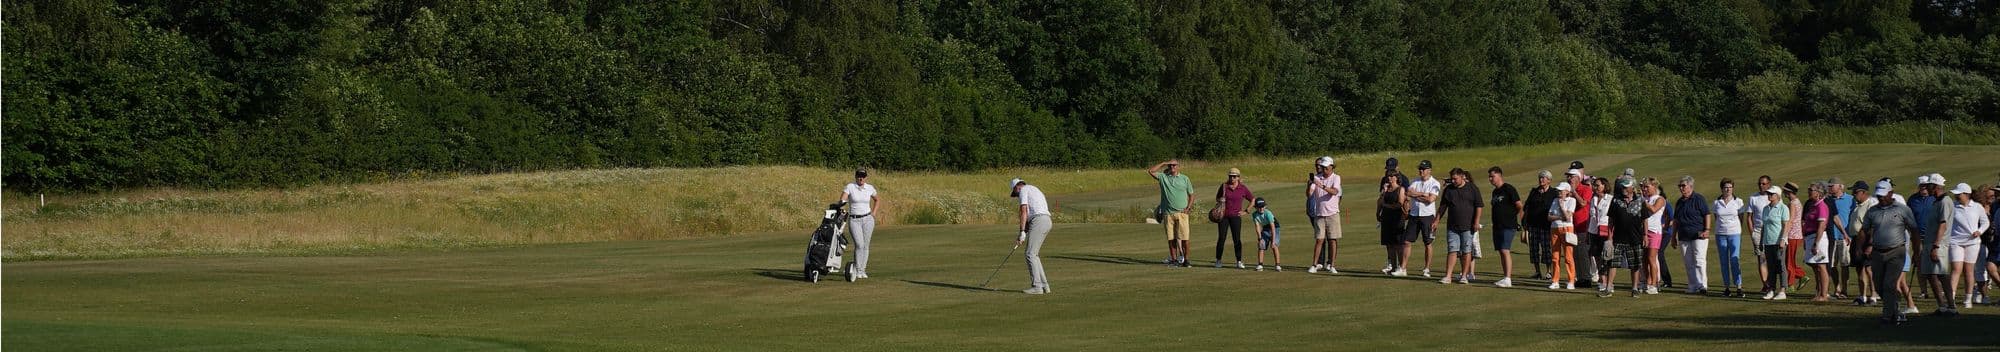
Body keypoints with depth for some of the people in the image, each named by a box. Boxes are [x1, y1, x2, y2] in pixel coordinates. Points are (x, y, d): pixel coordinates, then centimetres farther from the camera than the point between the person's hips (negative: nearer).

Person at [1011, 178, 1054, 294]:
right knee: (1033, 254, 15)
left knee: (1030, 255, -7)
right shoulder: (1035, 190, 31)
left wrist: (1022, 232, -9)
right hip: (1046, 221, 9)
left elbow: (1024, 211, -8)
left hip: (1038, 222, -9)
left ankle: (1037, 286, -11)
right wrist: (1022, 236, 22)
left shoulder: (1023, 190, 3)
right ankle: (1044, 285, 12)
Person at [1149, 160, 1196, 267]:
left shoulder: (1184, 178, 8)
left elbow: (1191, 195, 12)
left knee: (1184, 237, -7)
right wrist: (1164, 164, 1)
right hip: (1168, 213, 2)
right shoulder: (1163, 177, 9)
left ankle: (1185, 258, 0)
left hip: (1181, 213, -2)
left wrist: (1188, 208, -2)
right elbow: (1150, 171, -1)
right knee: (1171, 237, 5)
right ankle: (1173, 258, 12)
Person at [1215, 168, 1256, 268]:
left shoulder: (1243, 188, 0)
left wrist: (1246, 211, 5)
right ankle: (1218, 260, 8)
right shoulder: (1224, 186, 2)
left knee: (1237, 239, -4)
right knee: (1221, 238, -1)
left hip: (1236, 216, -1)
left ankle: (1239, 262, 1)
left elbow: (1253, 200, 10)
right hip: (1223, 215, 1)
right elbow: (1217, 199, 15)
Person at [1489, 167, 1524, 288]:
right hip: (1497, 226, 9)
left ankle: (1508, 279, -19)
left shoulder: (1508, 189, -9)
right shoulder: (1495, 191, 17)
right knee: (1501, 252, 9)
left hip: (1508, 226, -9)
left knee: (1505, 251, -15)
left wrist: (1520, 222, -9)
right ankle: (1505, 277, 13)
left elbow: (1519, 206, -10)